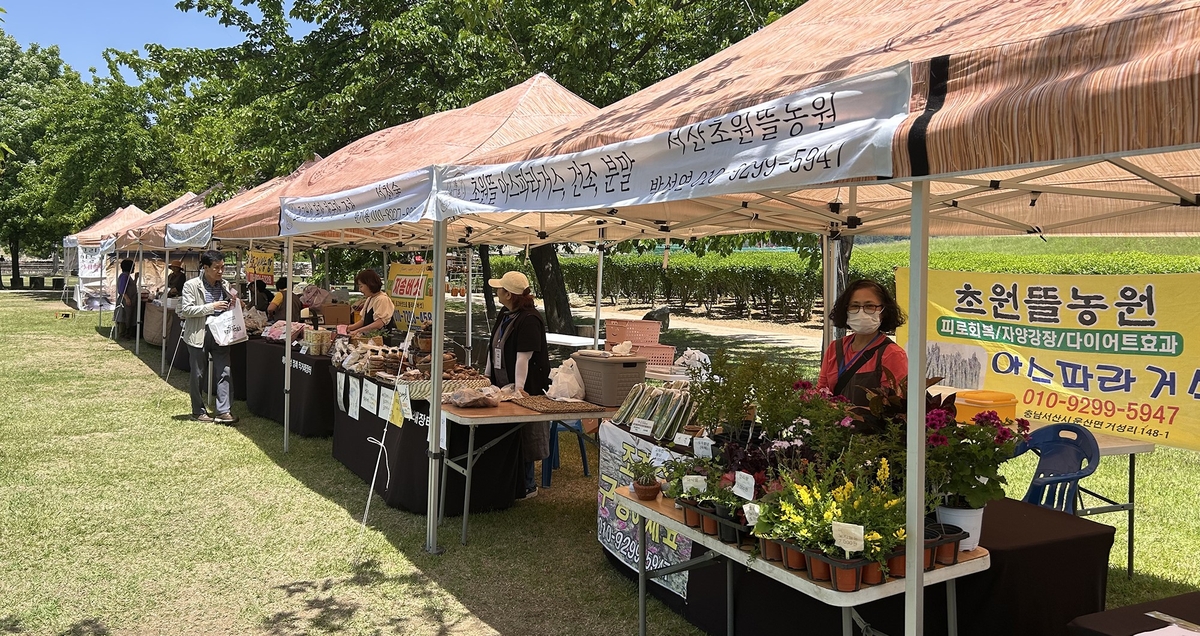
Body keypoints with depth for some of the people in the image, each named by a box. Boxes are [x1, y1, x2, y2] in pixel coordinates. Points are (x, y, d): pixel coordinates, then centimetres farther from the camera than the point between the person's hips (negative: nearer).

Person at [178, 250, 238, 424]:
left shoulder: (225, 286, 7)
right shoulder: (191, 285, -7)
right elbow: (185, 310, -13)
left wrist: (233, 304, -4)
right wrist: (211, 307, -19)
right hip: (199, 335, -4)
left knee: (224, 372, -3)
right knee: (198, 376, 8)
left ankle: (223, 411, 1)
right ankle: (198, 412, 20)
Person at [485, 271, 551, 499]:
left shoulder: (529, 320, -19)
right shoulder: (504, 315, 10)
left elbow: (523, 357, -23)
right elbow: (493, 348, 19)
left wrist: (519, 389, -25)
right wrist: (487, 376, 19)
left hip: (525, 389, -9)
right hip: (502, 386, 9)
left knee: (523, 438, 1)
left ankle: (527, 486, 12)